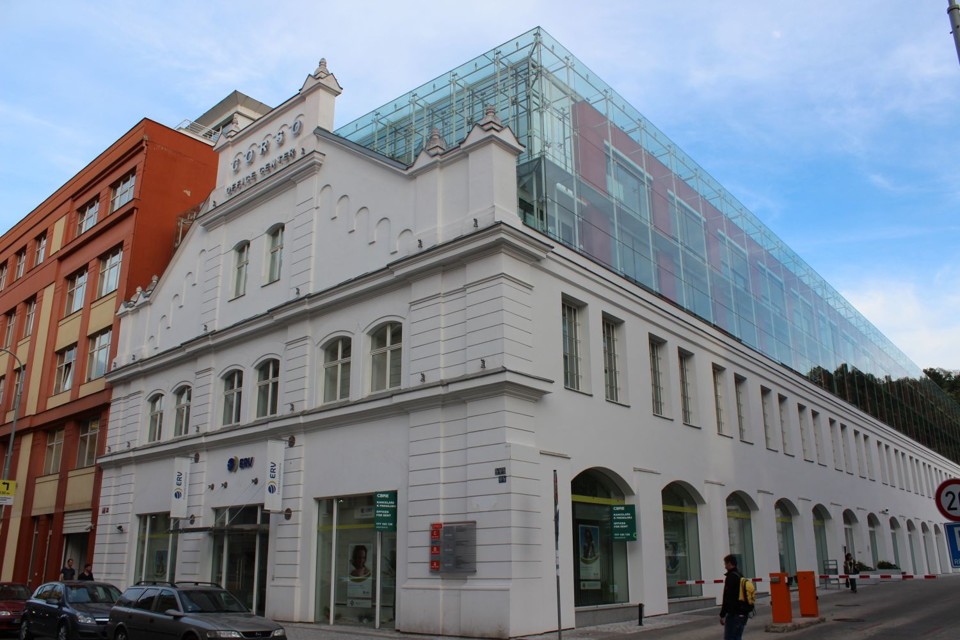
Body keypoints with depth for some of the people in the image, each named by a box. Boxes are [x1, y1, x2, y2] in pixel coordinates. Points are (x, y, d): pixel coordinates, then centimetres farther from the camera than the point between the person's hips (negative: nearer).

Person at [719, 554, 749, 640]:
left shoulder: (731, 577, -15)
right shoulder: (740, 576, 14)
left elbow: (727, 598, -19)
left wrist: (722, 615, -15)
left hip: (734, 614, -9)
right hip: (743, 613, 9)